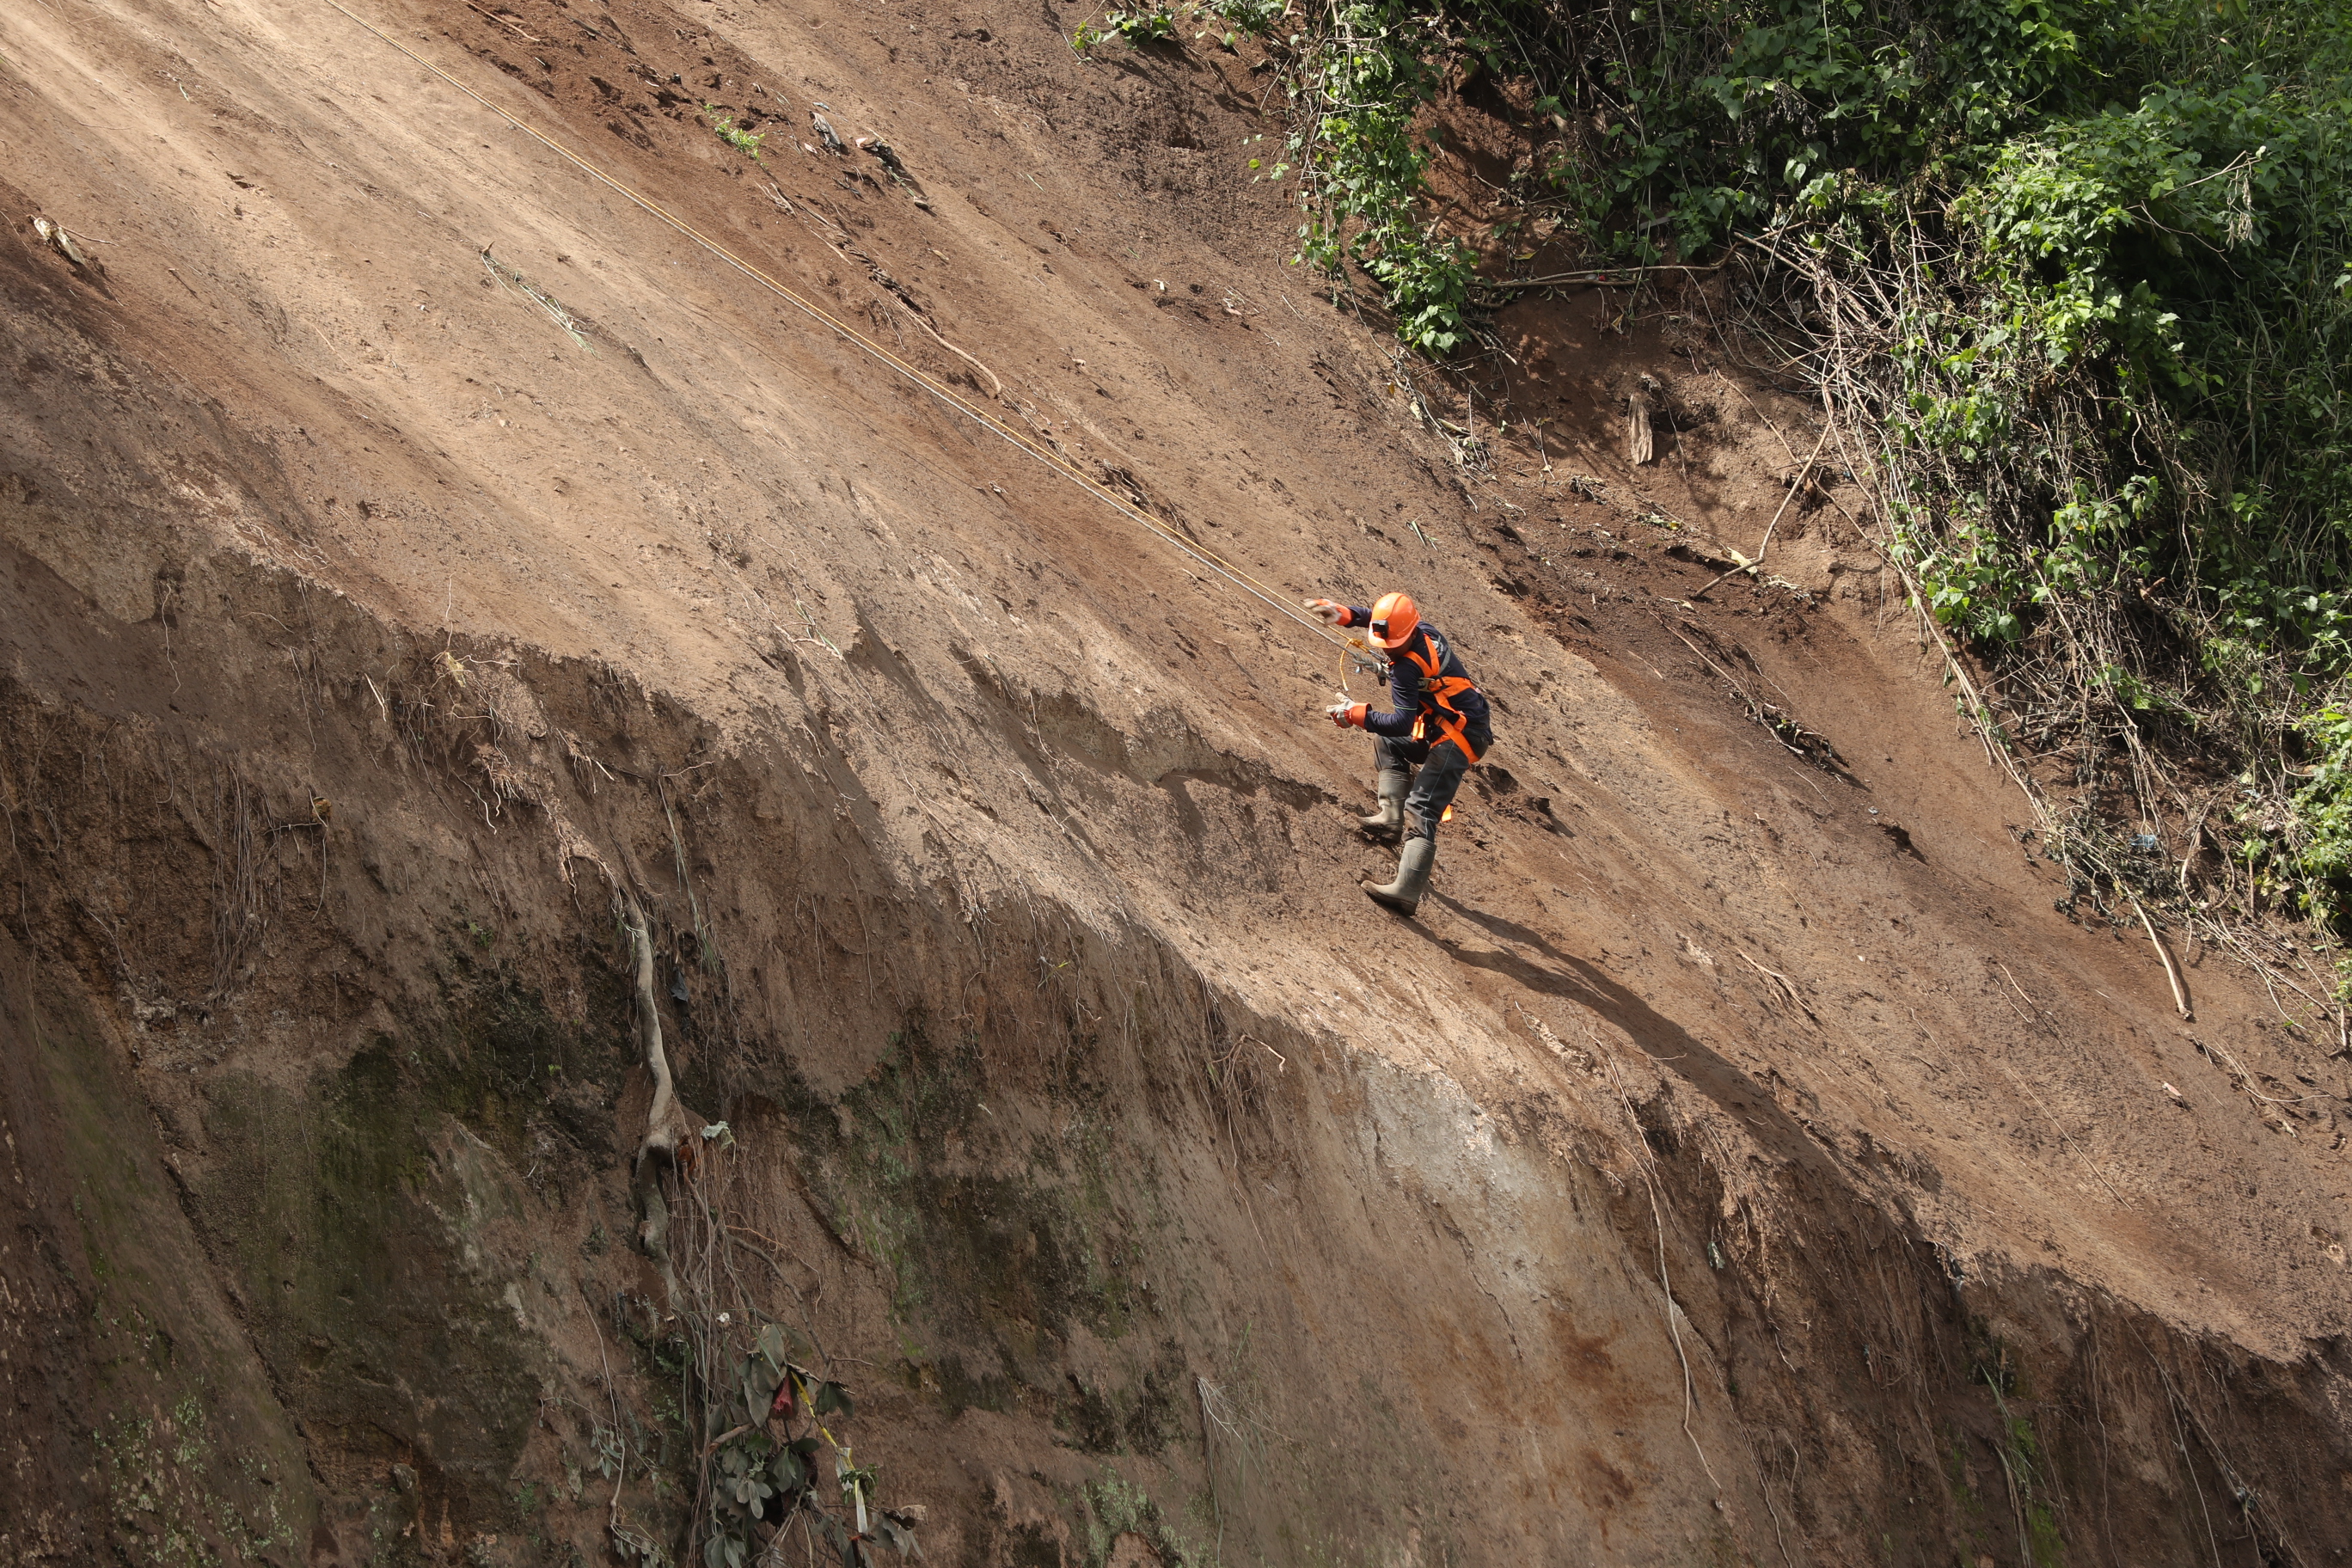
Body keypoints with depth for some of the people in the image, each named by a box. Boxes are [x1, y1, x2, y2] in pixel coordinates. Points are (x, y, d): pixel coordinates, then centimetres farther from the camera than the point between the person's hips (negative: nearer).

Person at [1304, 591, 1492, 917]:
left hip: (1460, 736, -11)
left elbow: (1403, 723, -27)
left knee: (1421, 810, -21)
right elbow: (1377, 619, 24)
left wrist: (1357, 715, -23)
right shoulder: (1426, 630, 4)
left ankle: (1407, 891, -34)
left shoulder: (1406, 666, -23)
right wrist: (1346, 614, 8)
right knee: (1387, 741, 29)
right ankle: (1392, 814, 15)